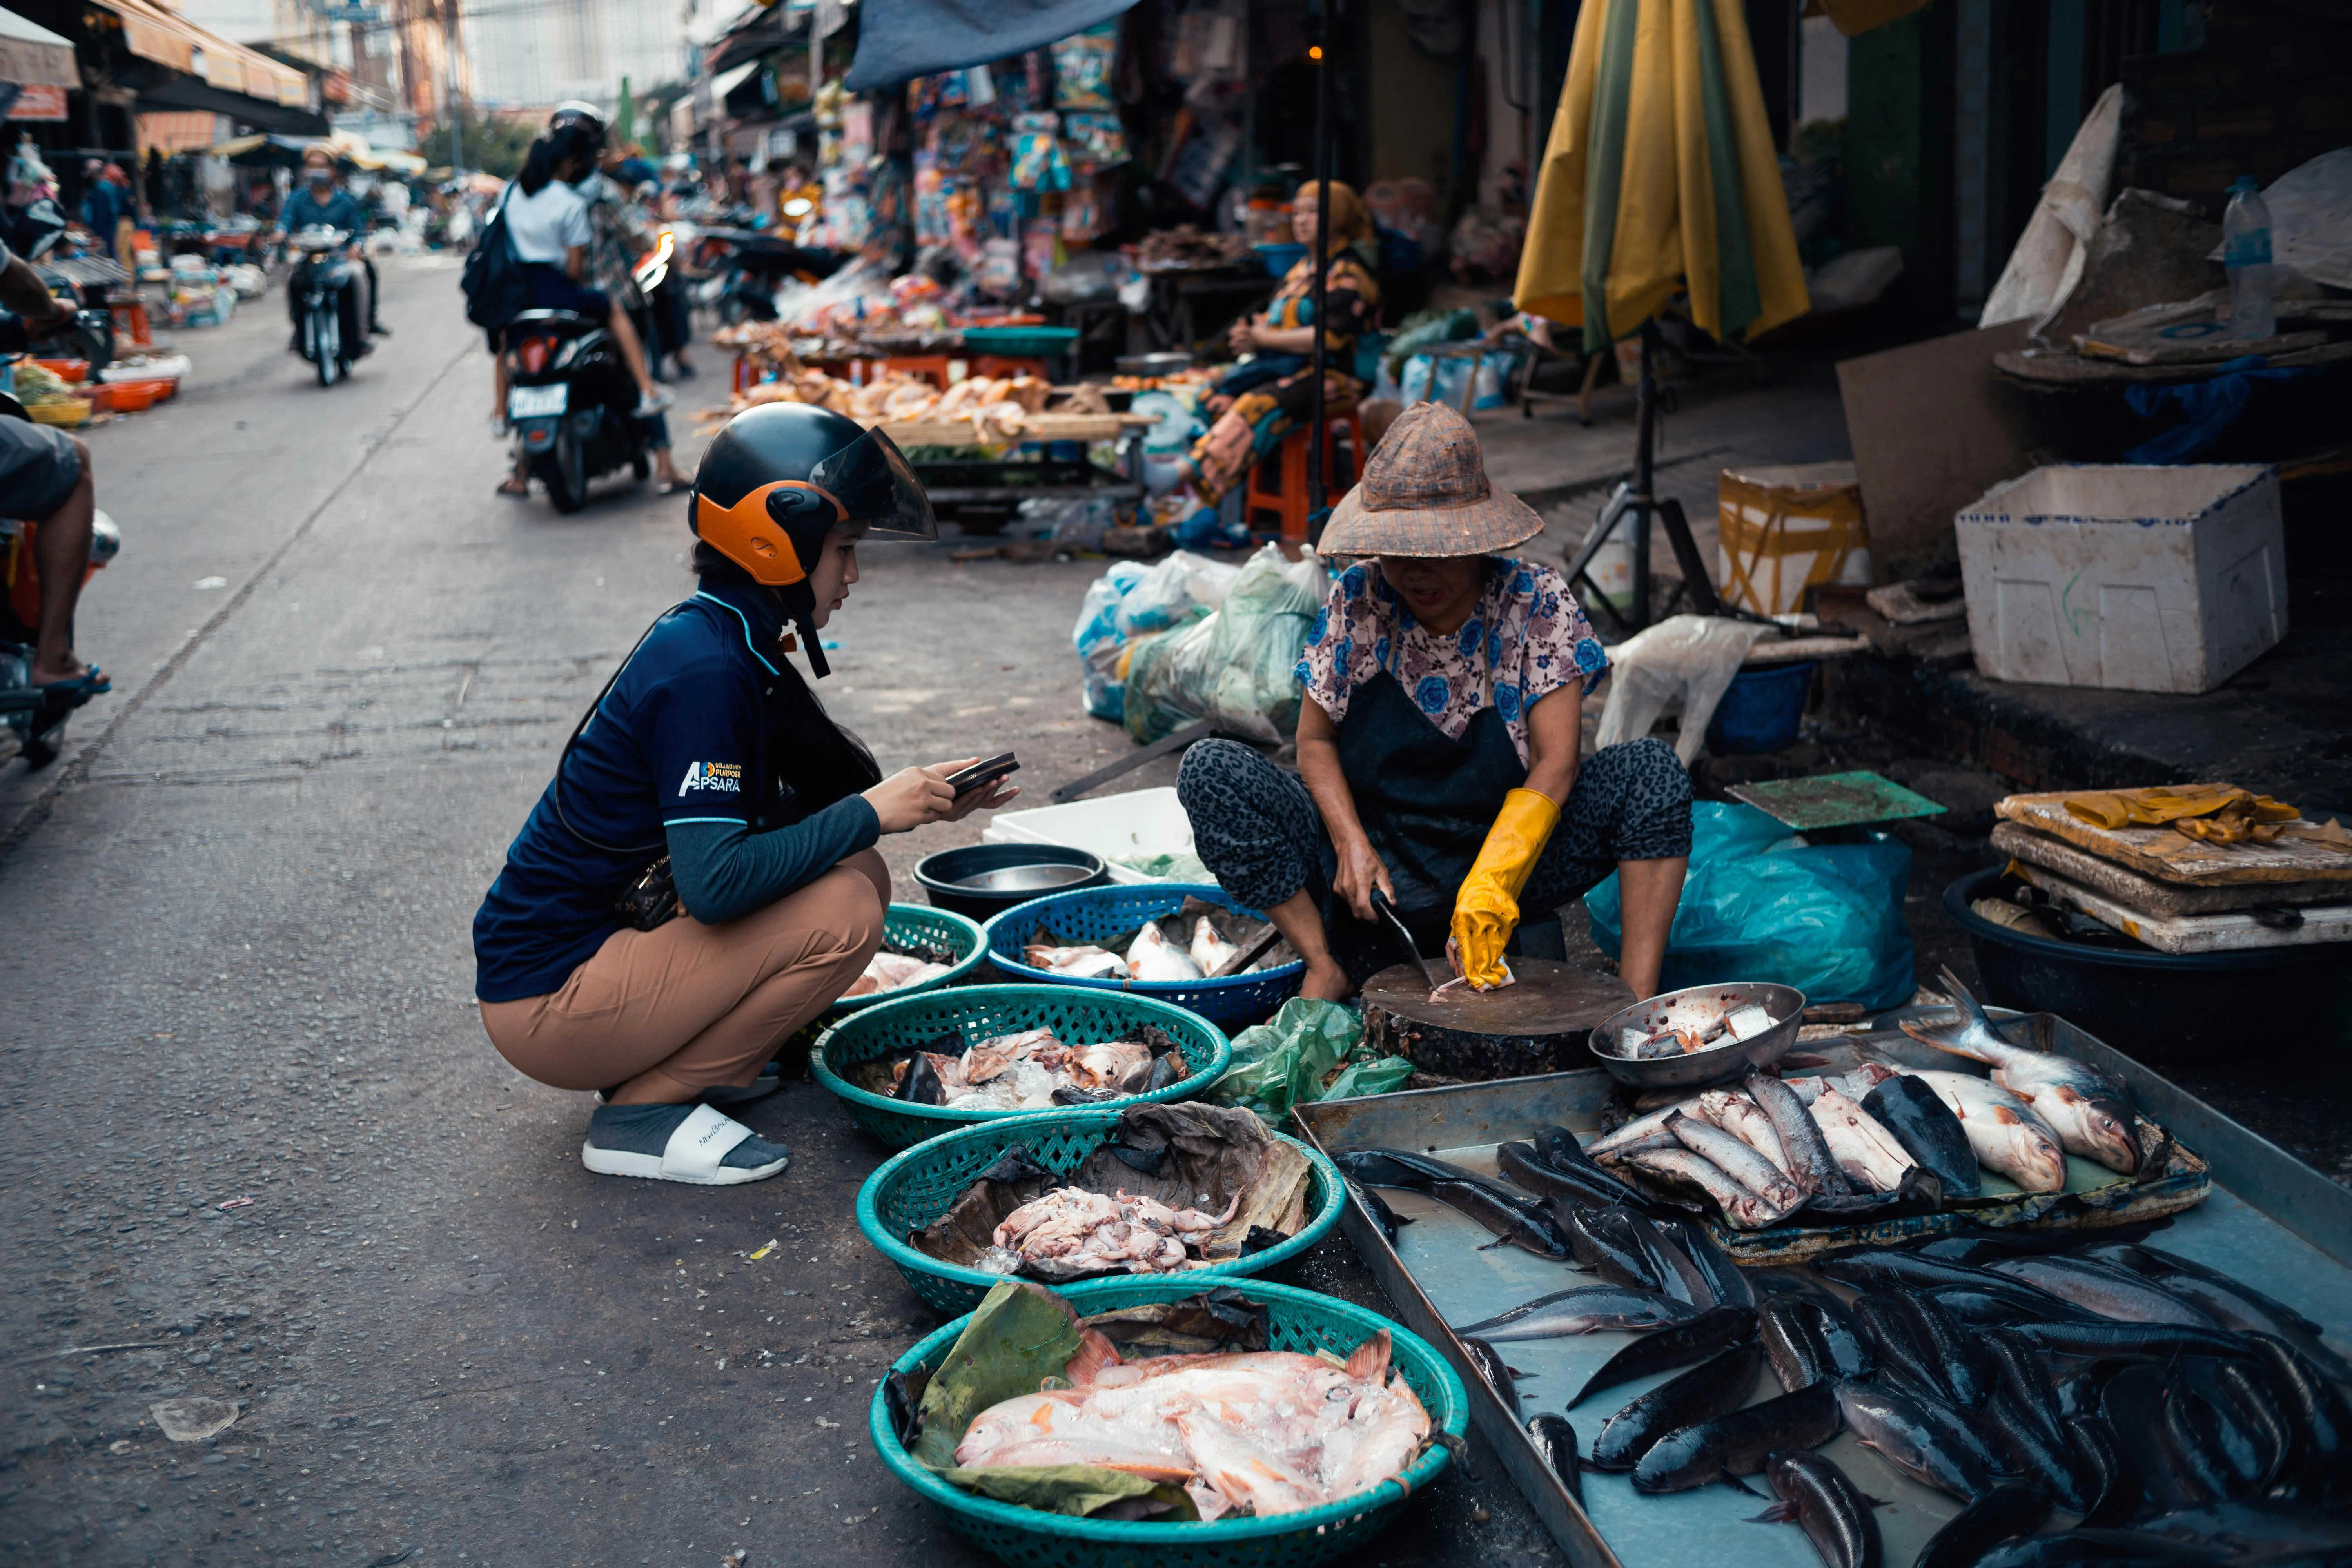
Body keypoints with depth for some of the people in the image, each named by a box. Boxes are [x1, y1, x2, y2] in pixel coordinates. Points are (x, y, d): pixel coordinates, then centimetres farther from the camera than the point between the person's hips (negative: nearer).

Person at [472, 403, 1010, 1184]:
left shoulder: (729, 644, 8)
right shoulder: (706, 670, -21)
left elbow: (774, 817, 16)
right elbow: (714, 882, -28)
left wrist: (917, 800, 2)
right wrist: (871, 813, -19)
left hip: (601, 948, 9)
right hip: (547, 1004, -9)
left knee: (857, 872, 6)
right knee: (844, 910, -20)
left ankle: (694, 1067, 9)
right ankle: (645, 1112, -8)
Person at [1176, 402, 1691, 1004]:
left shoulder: (1536, 603, -10)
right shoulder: (1357, 601, -5)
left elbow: (1555, 764, -17)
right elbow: (1315, 741, 2)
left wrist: (1492, 887, -31)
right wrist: (1351, 844, -17)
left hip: (1513, 863, -1)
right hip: (1376, 871, 2)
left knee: (1653, 768, -22)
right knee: (1210, 769, -17)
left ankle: (1639, 999, -25)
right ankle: (1329, 966, -14)